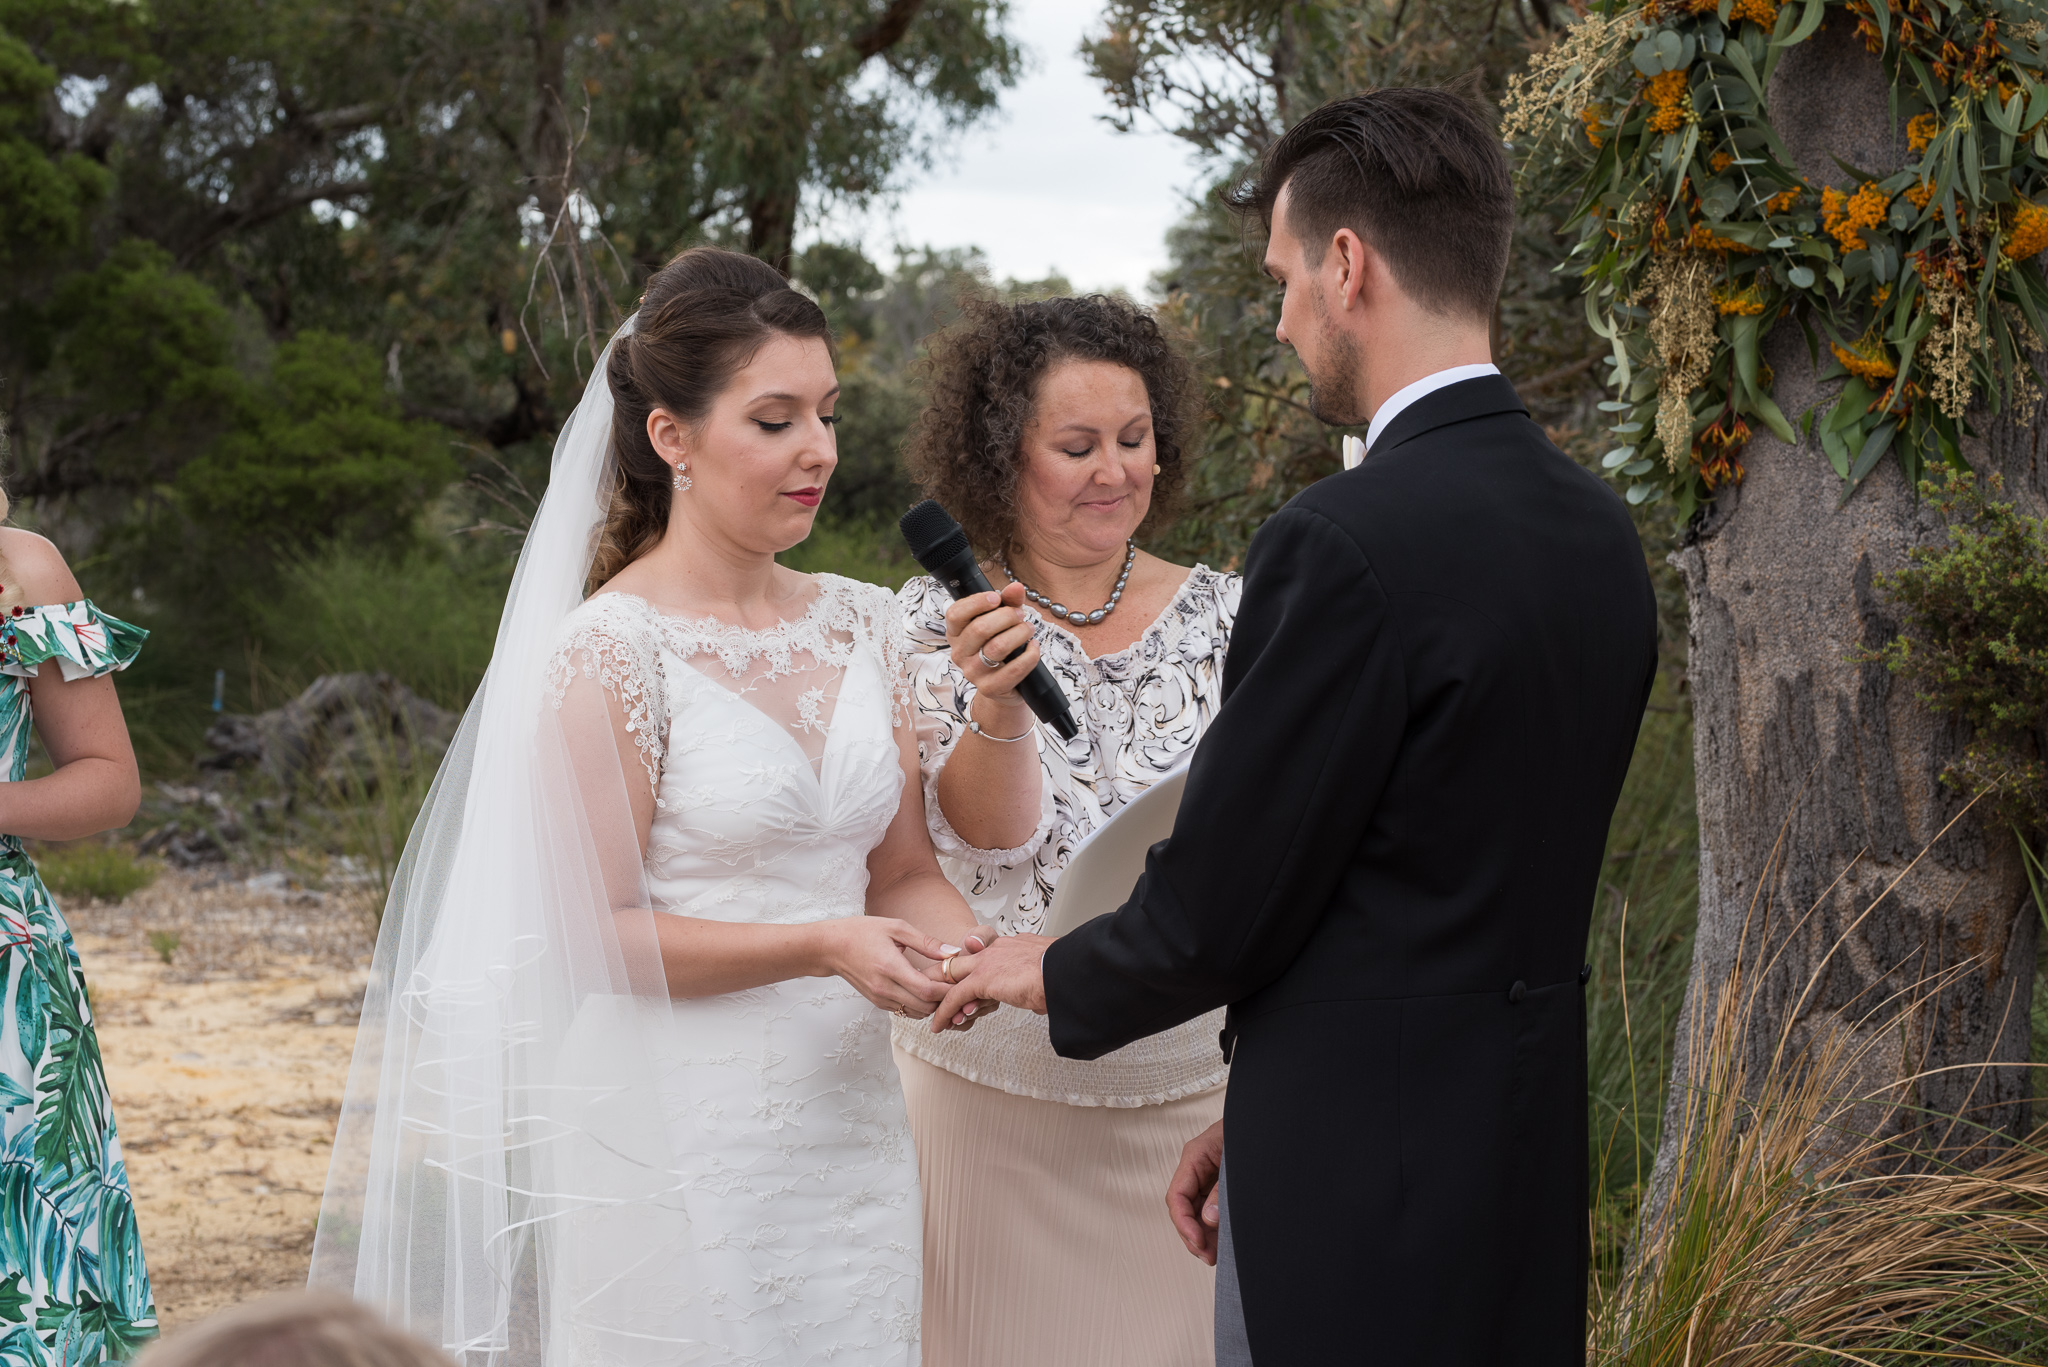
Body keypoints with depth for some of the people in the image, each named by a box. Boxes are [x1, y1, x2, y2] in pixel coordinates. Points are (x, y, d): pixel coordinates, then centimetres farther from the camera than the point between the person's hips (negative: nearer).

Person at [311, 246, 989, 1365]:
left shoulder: (861, 626, 8)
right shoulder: (615, 651, -11)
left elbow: (905, 872, 9)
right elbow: (594, 931, -12)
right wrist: (821, 948, -20)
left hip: (850, 1125, 6)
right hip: (682, 1138, -6)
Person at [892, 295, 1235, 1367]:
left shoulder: (1222, 615, 3)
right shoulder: (938, 621, -4)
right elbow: (989, 834, -16)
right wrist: (997, 705, -34)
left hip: (1192, 1088, 2)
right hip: (996, 1090, -2)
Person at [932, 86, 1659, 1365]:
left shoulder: (1347, 546, -19)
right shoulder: (1600, 532, 7)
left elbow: (1214, 914, -14)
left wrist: (1051, 974, 7)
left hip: (1357, 1208, -8)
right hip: (1529, 1171, 8)